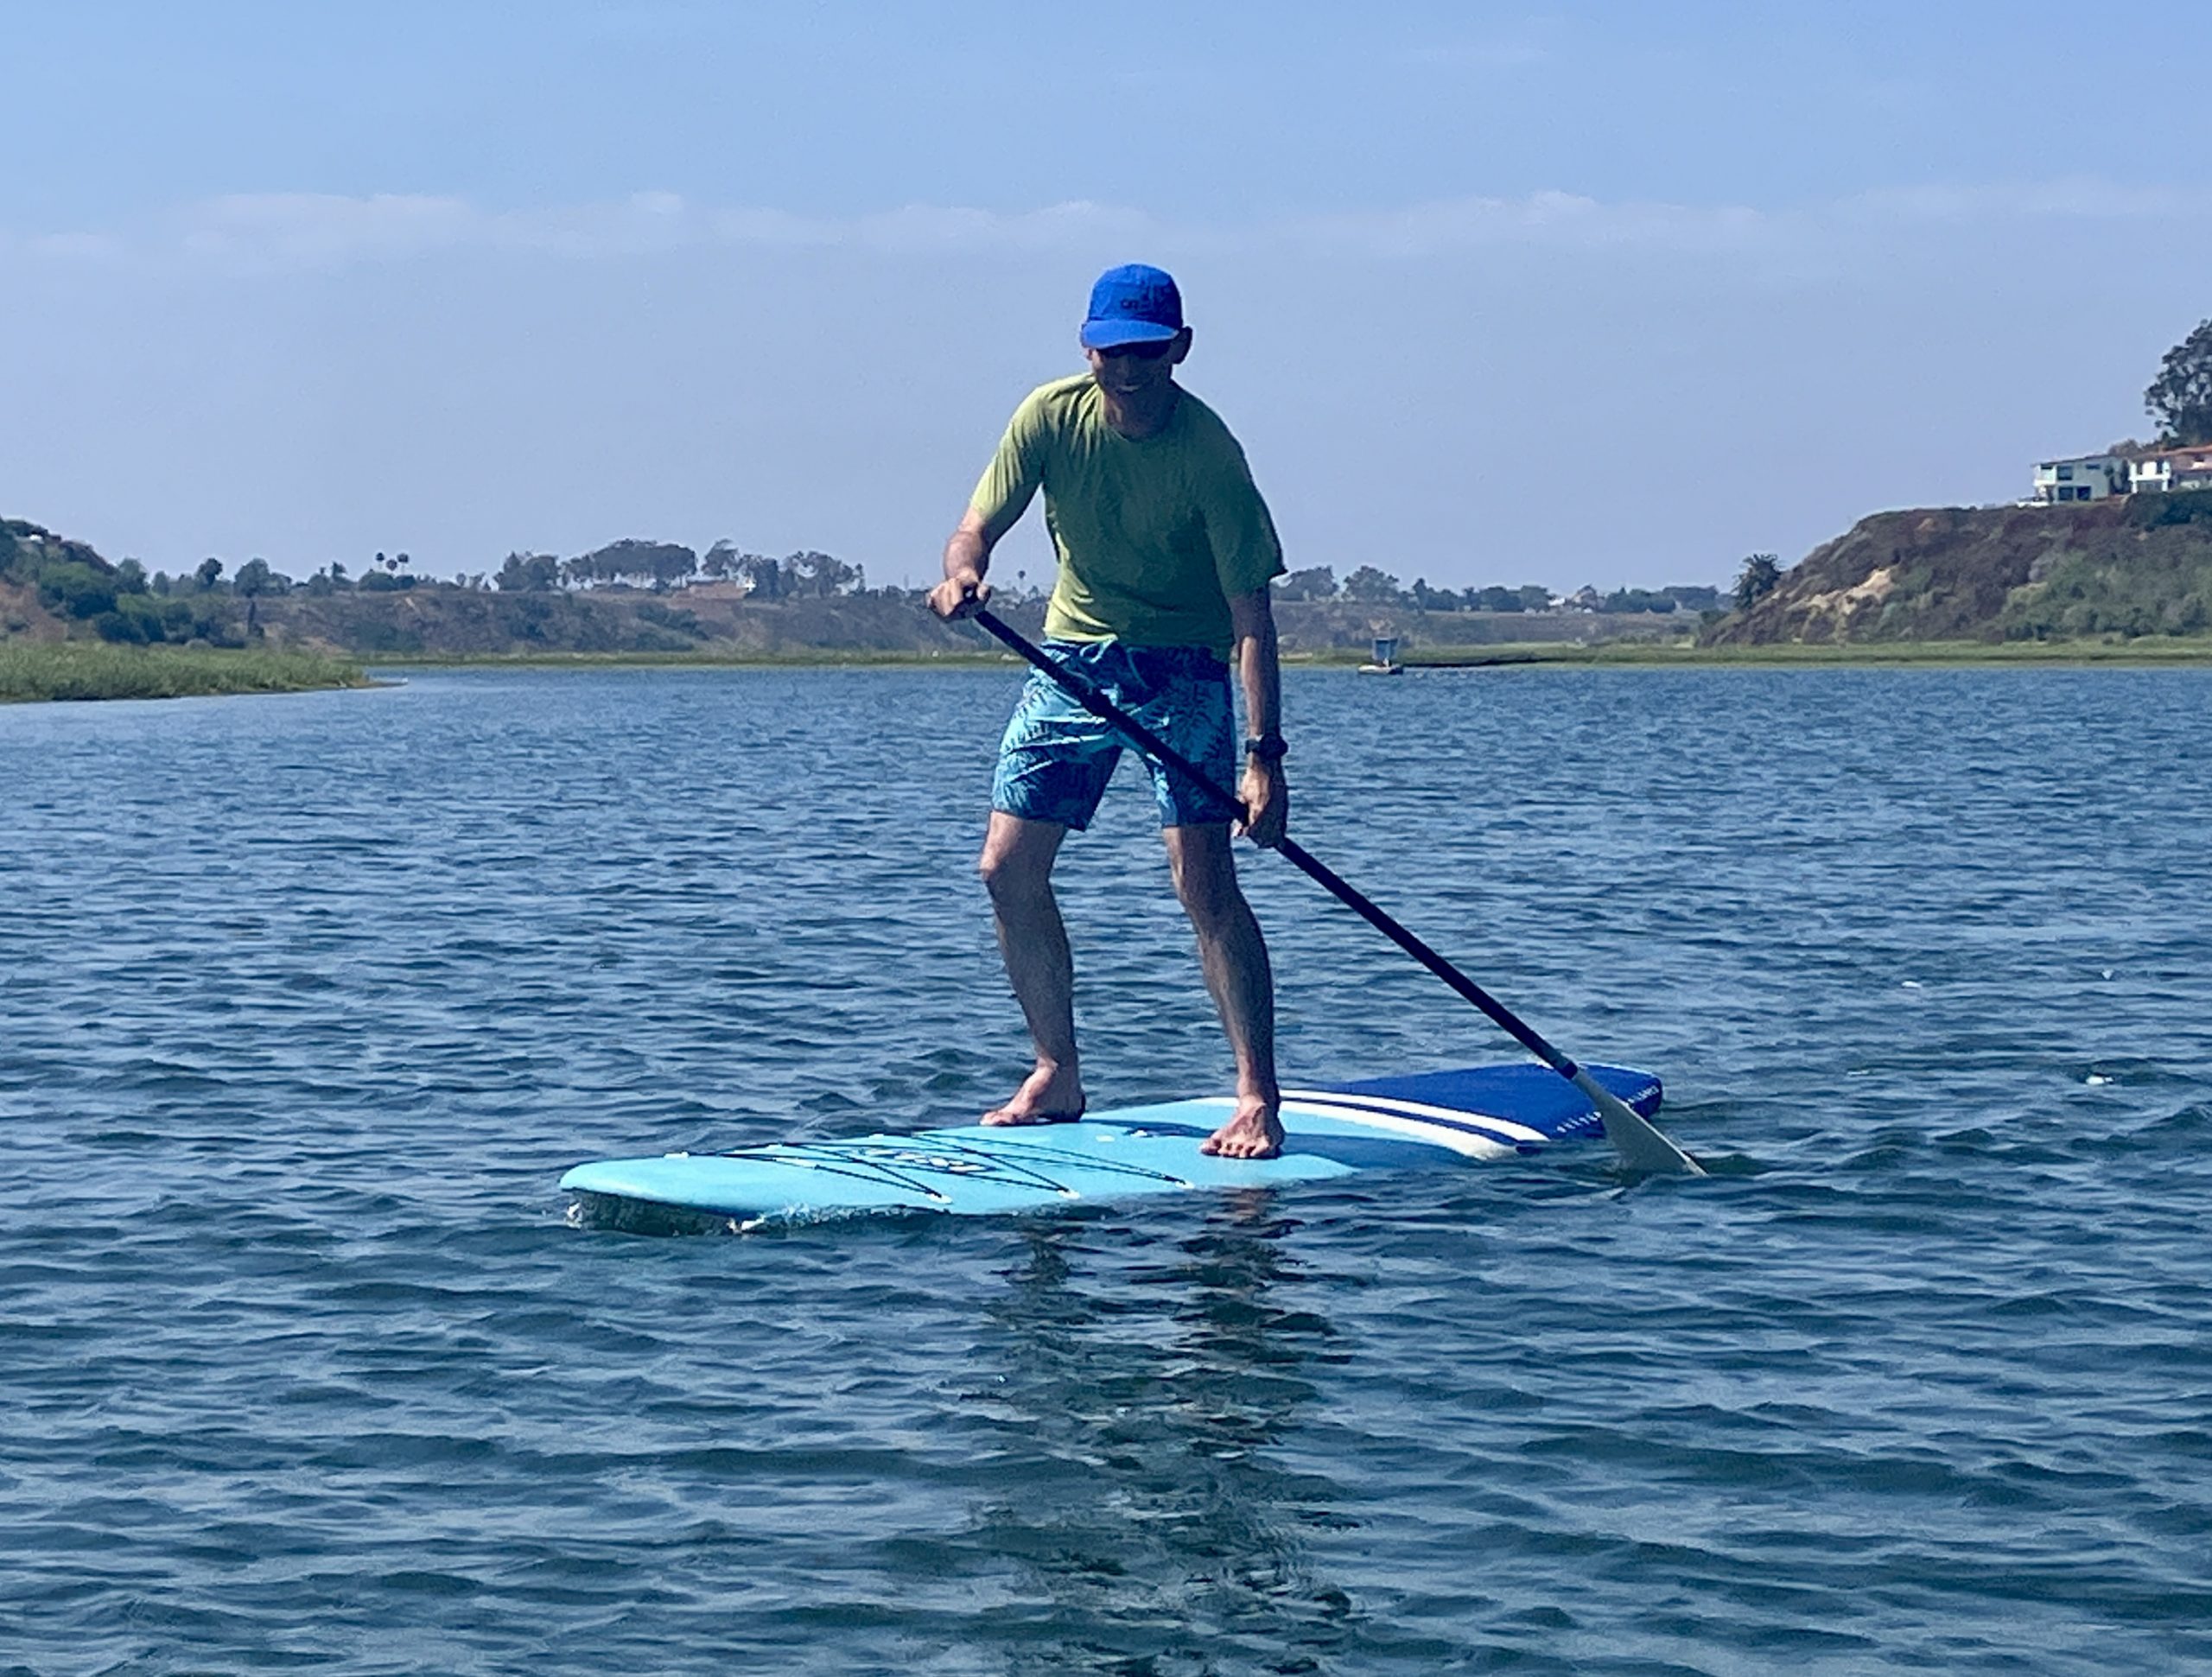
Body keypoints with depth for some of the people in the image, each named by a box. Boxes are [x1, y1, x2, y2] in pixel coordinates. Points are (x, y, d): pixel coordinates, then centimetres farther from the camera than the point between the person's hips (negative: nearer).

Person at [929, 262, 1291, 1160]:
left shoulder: (1206, 448, -20)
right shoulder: (1053, 415, -10)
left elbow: (1250, 610, -22)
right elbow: (978, 527, -7)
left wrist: (1264, 753, -31)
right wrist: (963, 574, -34)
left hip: (1182, 663, -4)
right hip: (1074, 650, 5)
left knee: (1202, 876, -17)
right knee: (1008, 867, 1)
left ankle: (1258, 1097, -13)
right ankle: (1056, 1075, 16)